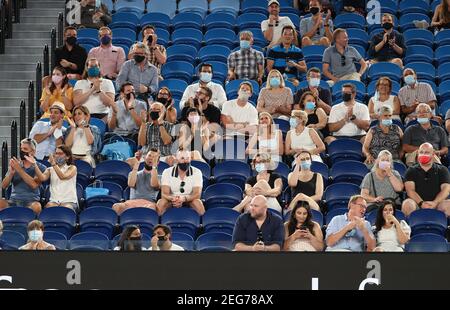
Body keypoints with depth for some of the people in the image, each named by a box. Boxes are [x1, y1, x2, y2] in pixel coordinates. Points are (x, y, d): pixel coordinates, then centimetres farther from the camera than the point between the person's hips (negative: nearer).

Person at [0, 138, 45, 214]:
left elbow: (34, 184, -13)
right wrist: (11, 173, -10)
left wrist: (19, 170, -16)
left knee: (36, 207, -38)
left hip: (30, 201, -2)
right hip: (14, 201, 2)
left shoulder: (40, 167, 5)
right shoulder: (14, 165, 16)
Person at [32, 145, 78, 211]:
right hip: (54, 200, 2)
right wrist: (35, 165, -20)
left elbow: (63, 177, -15)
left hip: (69, 201, -2)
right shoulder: (50, 170, 16)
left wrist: (53, 164, -25)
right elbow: (42, 178, -7)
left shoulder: (72, 168, 7)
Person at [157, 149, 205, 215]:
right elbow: (164, 194, -15)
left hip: (189, 200, 0)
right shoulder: (167, 172, -8)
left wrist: (184, 199, -38)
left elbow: (197, 194, -17)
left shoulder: (197, 172, -9)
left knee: (198, 203, -33)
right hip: (172, 200, 0)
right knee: (160, 204, -31)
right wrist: (173, 198, -40)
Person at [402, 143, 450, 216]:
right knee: (407, 204, -34)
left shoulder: (442, 170, 15)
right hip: (417, 203, 0)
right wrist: (421, 203, -19)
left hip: (437, 203, 0)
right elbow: (410, 190, 1)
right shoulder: (411, 171, 15)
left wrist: (435, 203, -17)